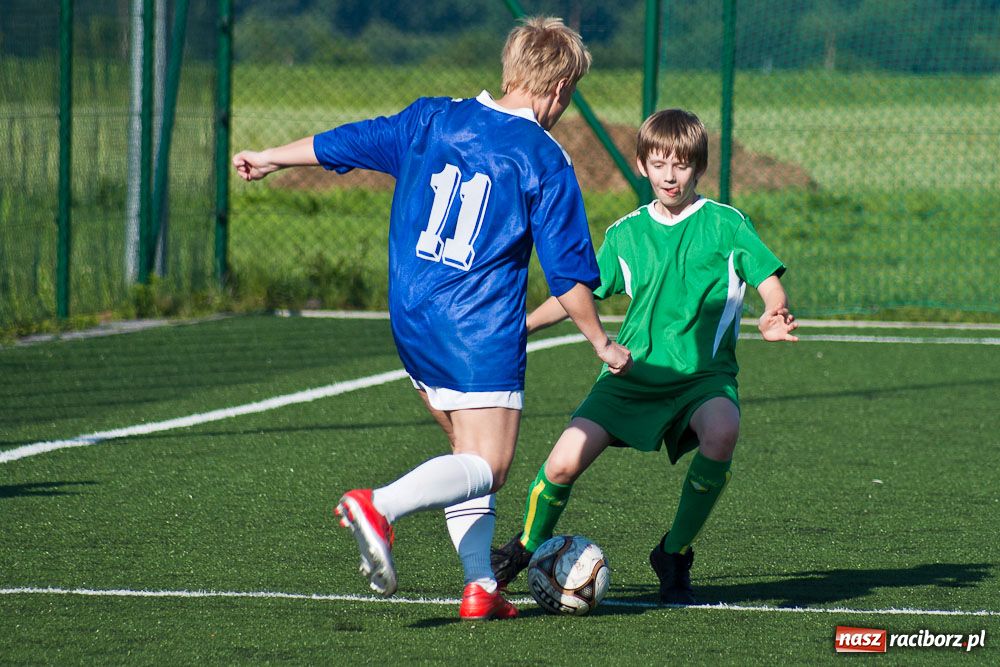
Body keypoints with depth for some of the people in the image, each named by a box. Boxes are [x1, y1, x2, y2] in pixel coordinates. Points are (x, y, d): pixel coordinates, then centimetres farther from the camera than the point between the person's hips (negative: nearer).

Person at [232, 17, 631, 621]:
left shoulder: (432, 119, 7)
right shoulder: (546, 162, -6)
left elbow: (347, 142, 18)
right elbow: (569, 275, -5)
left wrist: (269, 159, 34)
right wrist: (604, 344, 8)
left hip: (412, 322, 7)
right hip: (483, 333, -6)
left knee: (470, 452, 17)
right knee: (487, 466, -8)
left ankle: (481, 586, 9)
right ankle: (381, 506, -31)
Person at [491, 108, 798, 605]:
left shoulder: (727, 225, 2)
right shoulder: (625, 234, 11)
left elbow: (770, 285, -4)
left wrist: (773, 318, -27)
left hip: (703, 373, -2)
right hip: (633, 372, 2)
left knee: (721, 431, -36)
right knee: (564, 463, -15)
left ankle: (675, 555, -15)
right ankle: (528, 546, 19)